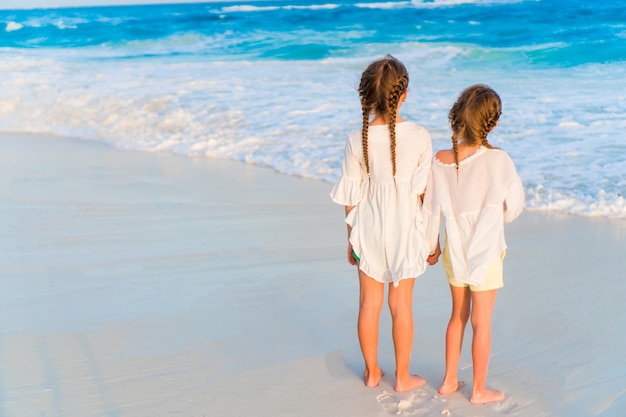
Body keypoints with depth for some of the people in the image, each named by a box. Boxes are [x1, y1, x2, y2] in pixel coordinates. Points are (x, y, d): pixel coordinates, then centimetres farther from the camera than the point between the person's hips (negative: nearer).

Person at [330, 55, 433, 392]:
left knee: (369, 303, 15)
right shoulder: (419, 137, -15)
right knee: (401, 305, 12)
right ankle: (402, 377, 26)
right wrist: (430, 236, 7)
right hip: (405, 228, -1)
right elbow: (422, 191, -7)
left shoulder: (357, 141, -13)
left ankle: (371, 372, 31)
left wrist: (351, 238, 9)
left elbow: (351, 197, -5)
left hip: (369, 228, 1)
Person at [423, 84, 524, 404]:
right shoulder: (498, 160, -22)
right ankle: (479, 390, 25)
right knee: (481, 323, 10)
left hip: (454, 253, 4)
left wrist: (431, 245, 14)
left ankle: (449, 380, 32)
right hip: (486, 254, -4)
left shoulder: (441, 160, -11)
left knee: (458, 315, 21)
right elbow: (514, 206, -10)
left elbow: (431, 209, -1)